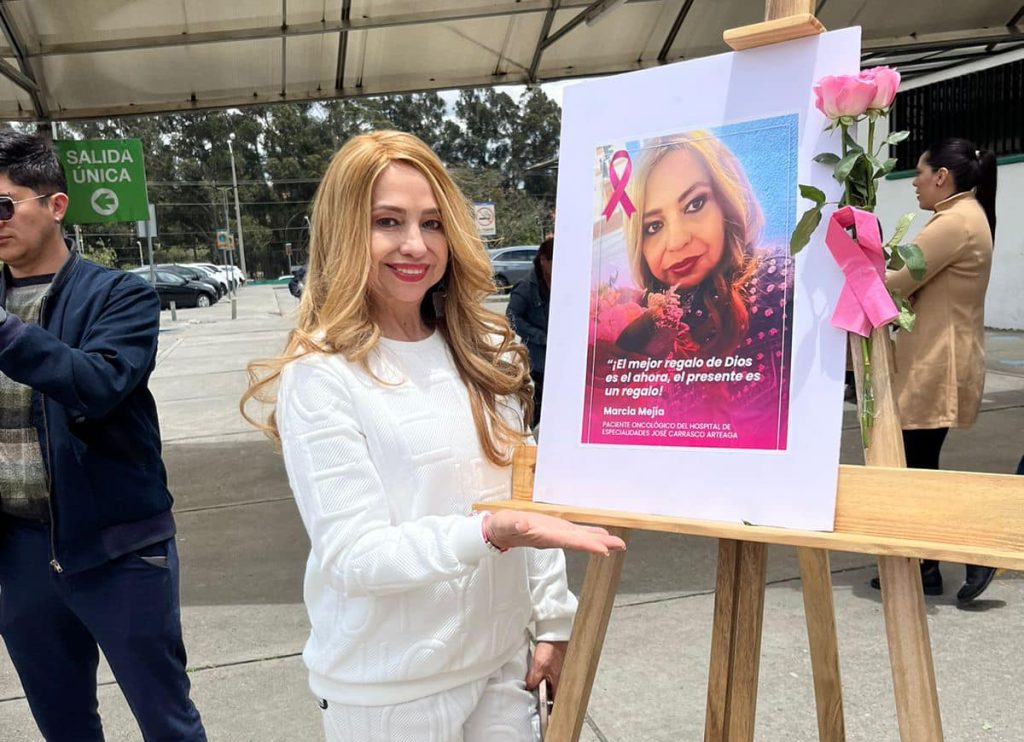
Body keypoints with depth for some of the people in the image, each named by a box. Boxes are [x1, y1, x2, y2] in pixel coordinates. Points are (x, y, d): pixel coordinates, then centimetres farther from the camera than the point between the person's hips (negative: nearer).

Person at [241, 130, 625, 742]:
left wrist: (553, 621, 7)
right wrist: (493, 531, -32)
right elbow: (353, 556, -19)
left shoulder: (488, 350, 0)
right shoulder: (320, 376, -16)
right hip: (390, 690, -4)